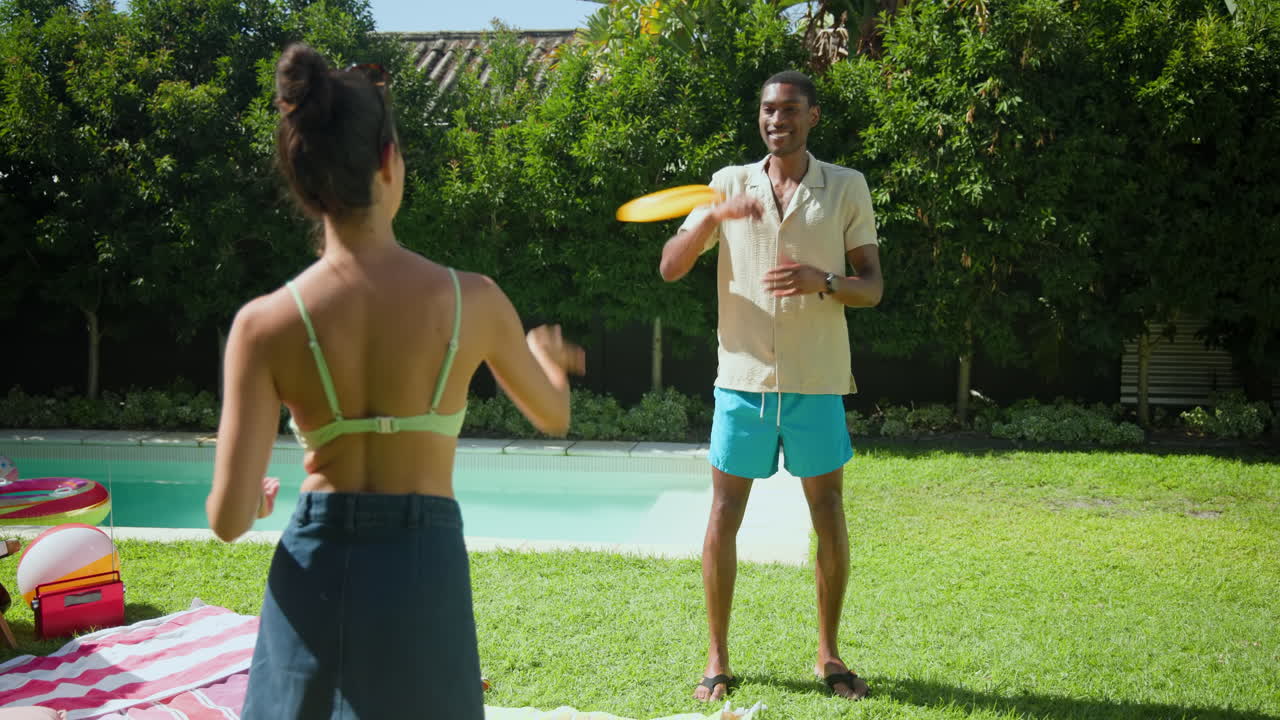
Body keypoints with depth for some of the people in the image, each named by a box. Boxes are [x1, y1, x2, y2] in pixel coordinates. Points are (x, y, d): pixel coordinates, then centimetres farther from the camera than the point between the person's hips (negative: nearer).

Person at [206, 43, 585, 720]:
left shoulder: (266, 323, -12)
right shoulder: (473, 302, -9)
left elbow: (229, 519, -12)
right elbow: (553, 417, 10)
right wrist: (548, 359, 33)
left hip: (315, 571, 0)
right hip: (425, 570, 0)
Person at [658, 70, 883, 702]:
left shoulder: (846, 188, 4)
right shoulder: (729, 183, 7)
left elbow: (872, 287, 4)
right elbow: (670, 267, 1)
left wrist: (821, 281, -17)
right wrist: (713, 216, -15)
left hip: (816, 379, 0)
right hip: (743, 374, 1)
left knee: (828, 513, 6)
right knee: (724, 513, 2)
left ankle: (829, 654, 22)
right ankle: (717, 659, 14)